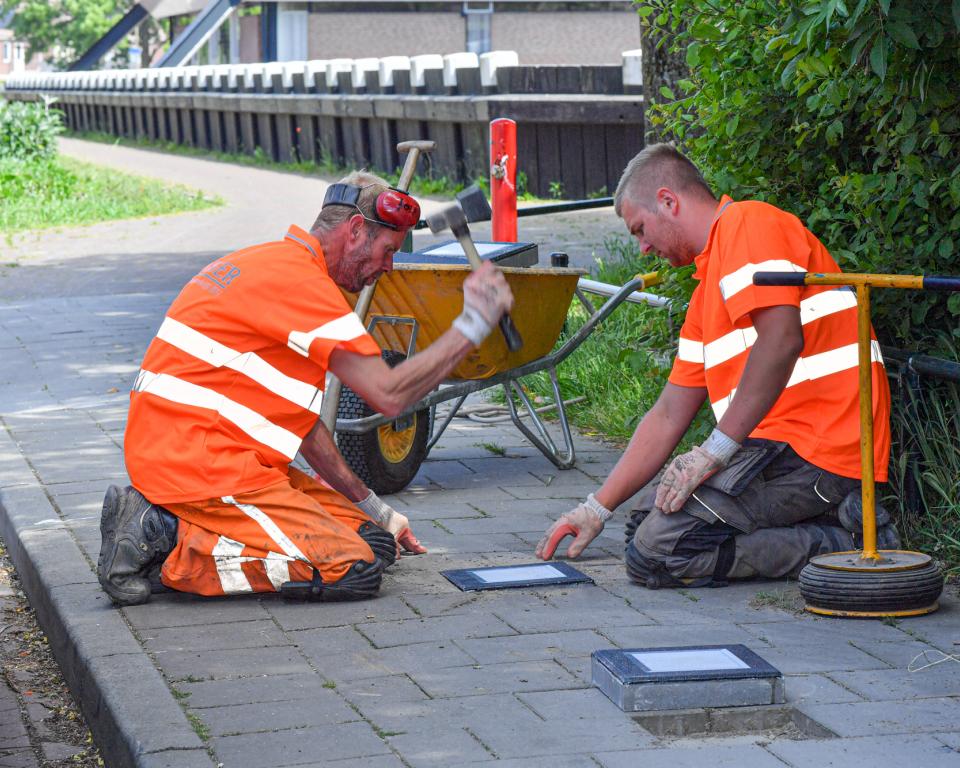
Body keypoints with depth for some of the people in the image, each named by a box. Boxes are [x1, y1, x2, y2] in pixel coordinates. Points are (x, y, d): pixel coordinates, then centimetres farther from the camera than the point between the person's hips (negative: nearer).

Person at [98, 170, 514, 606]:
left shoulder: (272, 266, 21)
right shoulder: (300, 280, -13)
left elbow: (297, 414, 25)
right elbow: (389, 395, -16)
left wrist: (370, 505, 25)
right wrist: (472, 326, -6)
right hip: (200, 467, -11)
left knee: (374, 541, 5)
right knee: (354, 569, -17)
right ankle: (174, 554, -12)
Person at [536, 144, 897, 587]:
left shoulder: (748, 225, -6)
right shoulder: (706, 291, 25)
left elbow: (781, 339, -23)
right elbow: (669, 415, 25)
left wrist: (714, 451, -20)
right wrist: (598, 508, 22)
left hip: (817, 450, -11)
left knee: (655, 553, -16)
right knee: (647, 510, 18)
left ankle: (843, 545, -11)